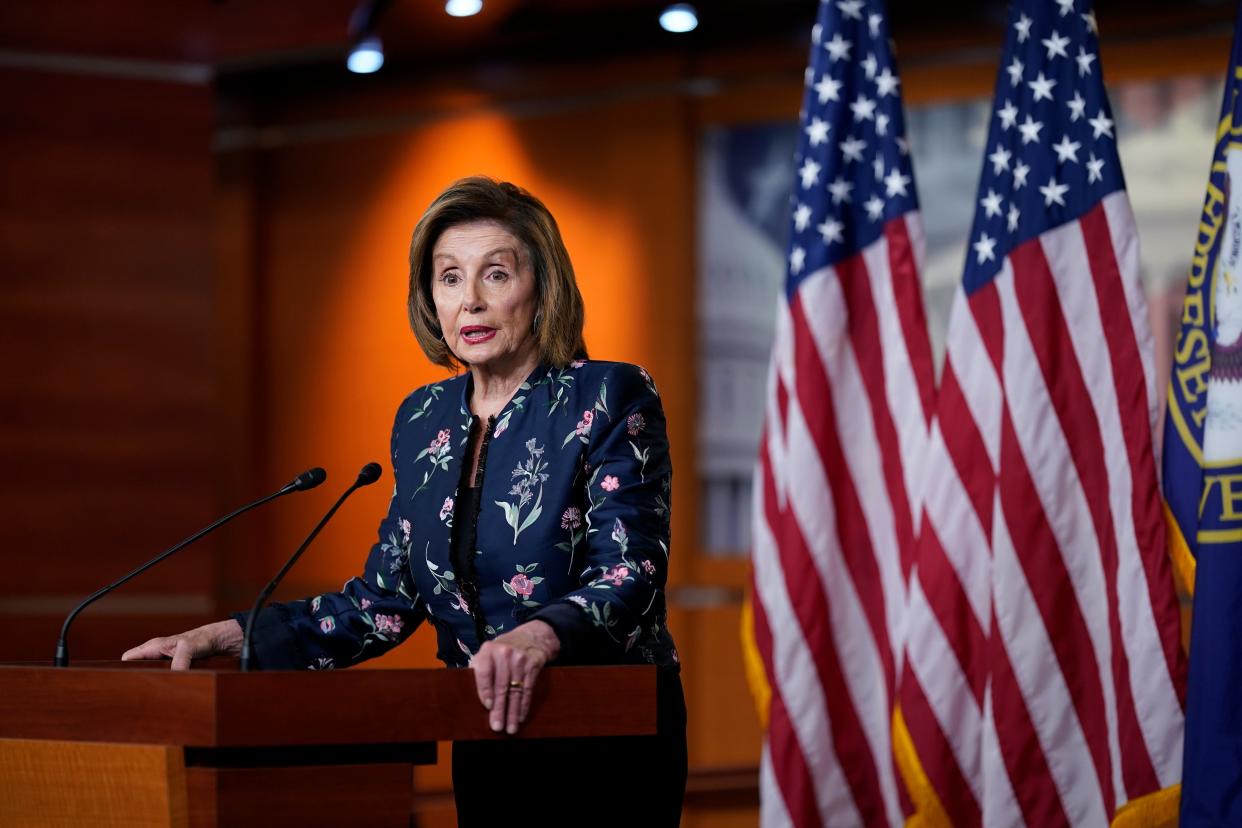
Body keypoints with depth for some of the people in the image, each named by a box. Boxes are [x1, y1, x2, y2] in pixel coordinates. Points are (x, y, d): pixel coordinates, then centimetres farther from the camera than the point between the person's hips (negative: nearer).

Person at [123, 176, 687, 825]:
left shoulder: (612, 399, -10)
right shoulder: (424, 420, 8)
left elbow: (628, 575, -20)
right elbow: (386, 597, 9)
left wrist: (541, 633, -41)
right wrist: (231, 636, -2)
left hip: (606, 742, -5)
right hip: (486, 743, 6)